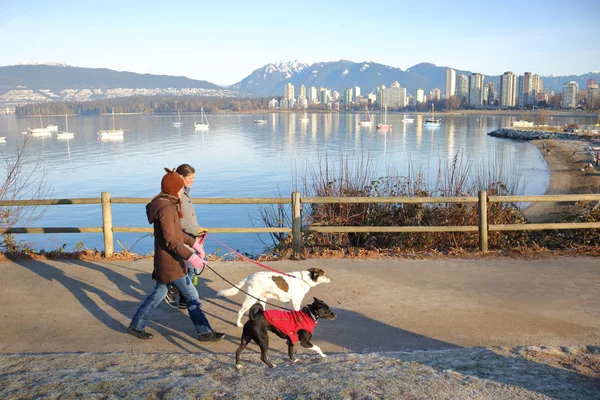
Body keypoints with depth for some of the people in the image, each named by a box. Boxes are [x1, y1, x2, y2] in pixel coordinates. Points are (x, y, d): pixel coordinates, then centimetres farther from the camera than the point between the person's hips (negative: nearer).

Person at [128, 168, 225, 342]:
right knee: (192, 296, 0)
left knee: (159, 293, 21)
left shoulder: (167, 204, 9)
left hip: (166, 261, 10)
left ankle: (136, 326, 31)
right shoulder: (165, 208, -22)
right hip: (170, 262, -10)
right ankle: (205, 332, 12)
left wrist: (192, 241, 23)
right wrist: (190, 256, -30)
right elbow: (171, 240, -26)